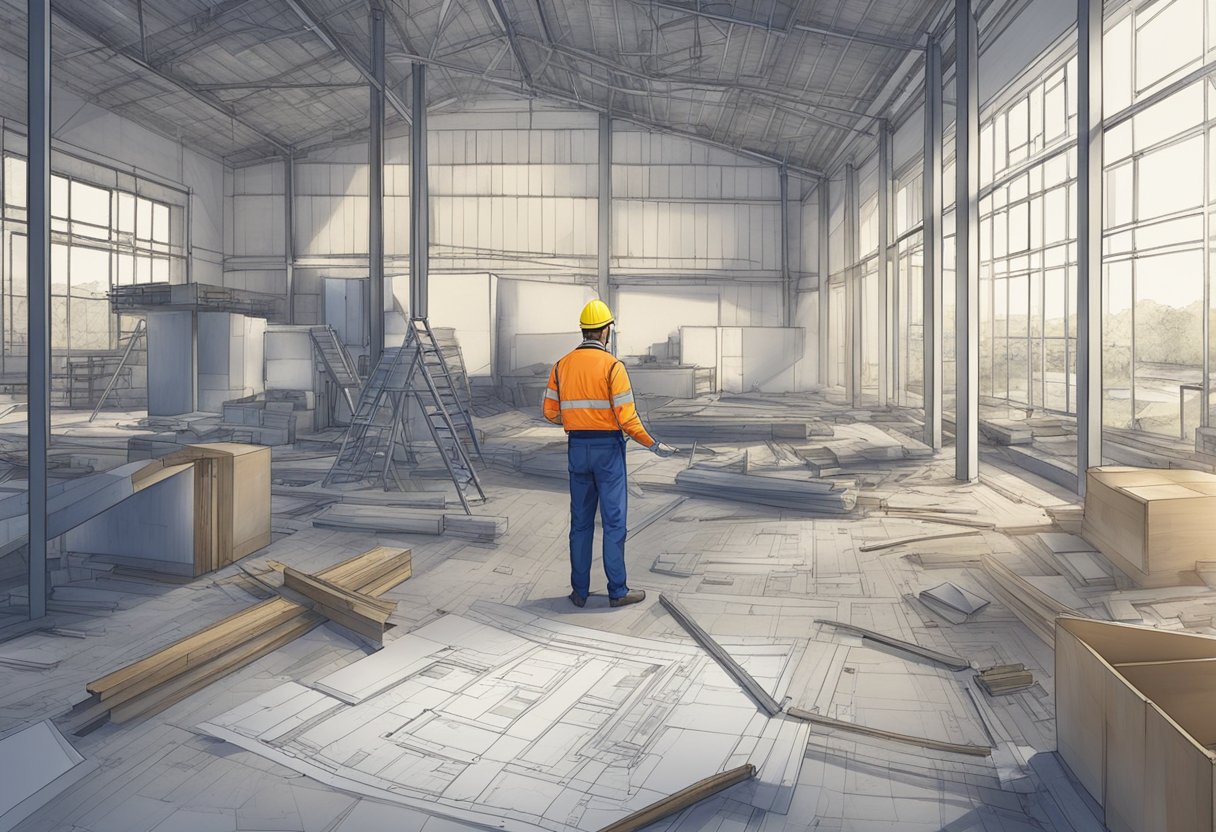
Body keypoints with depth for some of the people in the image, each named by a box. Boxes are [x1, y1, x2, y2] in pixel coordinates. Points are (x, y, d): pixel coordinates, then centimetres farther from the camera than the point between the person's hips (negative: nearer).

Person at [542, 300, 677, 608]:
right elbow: (627, 418, -17)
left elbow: (551, 412, 8)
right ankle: (618, 591, 10)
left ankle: (580, 590, 16)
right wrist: (654, 446, -4)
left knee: (581, 521, 12)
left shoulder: (562, 366, 4)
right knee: (614, 521, 3)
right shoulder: (612, 366, -13)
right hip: (608, 449, -5)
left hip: (578, 449, 5)